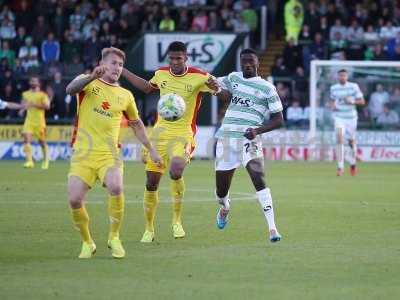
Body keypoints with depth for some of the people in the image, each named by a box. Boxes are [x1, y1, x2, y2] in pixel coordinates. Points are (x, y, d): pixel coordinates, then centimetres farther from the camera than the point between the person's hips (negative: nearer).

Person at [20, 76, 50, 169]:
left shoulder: (42, 95, -4)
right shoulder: (25, 94, 11)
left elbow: (47, 106, -16)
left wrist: (35, 105, -23)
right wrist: (23, 109, 7)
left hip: (39, 121, -3)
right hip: (29, 120, 3)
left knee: (42, 142, 9)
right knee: (27, 139, -18)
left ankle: (45, 160, 31)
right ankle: (29, 161, -22)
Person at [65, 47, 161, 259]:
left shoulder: (125, 95, 13)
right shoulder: (88, 82, 4)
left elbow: (136, 124, 26)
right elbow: (71, 89, -20)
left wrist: (151, 150, 22)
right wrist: (92, 77, -37)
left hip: (109, 154, 1)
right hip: (83, 154, -1)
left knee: (116, 188, -27)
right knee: (75, 200, -13)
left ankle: (114, 238, -7)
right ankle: (87, 243, 13)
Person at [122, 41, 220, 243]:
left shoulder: (198, 77, -8)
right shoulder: (161, 74, 5)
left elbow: (217, 89, -15)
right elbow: (147, 87, 25)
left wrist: (214, 85, -39)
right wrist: (123, 72, 26)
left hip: (183, 135, -4)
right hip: (160, 133, 5)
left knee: (176, 171, -32)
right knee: (151, 184, 4)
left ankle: (177, 220, -13)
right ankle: (149, 229, 22)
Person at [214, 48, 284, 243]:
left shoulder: (267, 88, 2)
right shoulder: (234, 78, 14)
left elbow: (278, 120, 1)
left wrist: (257, 131, -15)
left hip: (249, 140, -4)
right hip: (226, 137, 4)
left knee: (259, 180, -24)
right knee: (221, 190, 8)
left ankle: (272, 228, -26)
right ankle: (224, 207, 45)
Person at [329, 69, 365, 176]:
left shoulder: (354, 86, -4)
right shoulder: (333, 88, 4)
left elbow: (362, 101, -3)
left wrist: (352, 101, -21)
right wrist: (332, 105, -1)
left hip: (351, 117, -1)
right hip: (339, 117, 1)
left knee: (351, 141, 10)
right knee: (339, 139, -17)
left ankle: (353, 163, 36)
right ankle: (340, 167, -18)